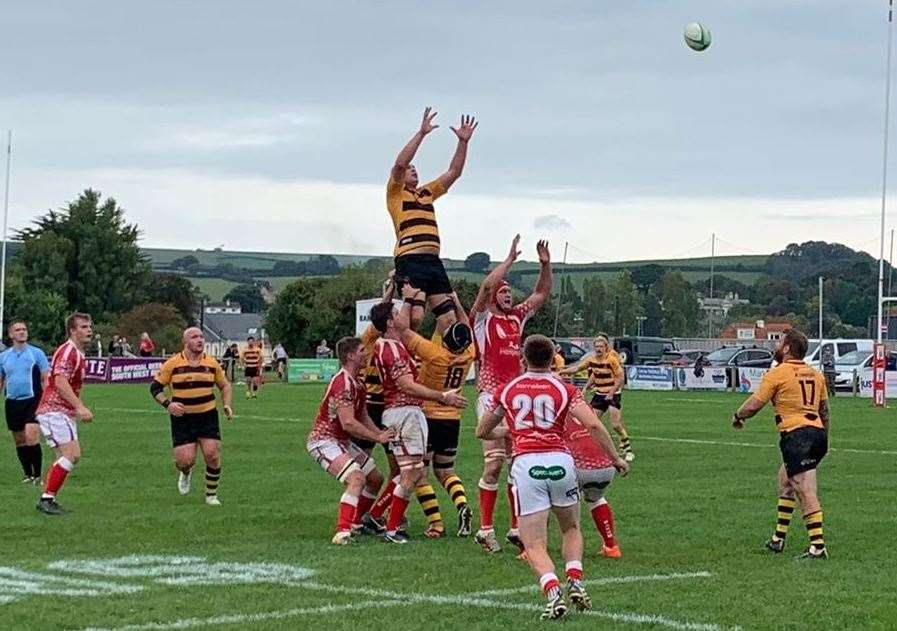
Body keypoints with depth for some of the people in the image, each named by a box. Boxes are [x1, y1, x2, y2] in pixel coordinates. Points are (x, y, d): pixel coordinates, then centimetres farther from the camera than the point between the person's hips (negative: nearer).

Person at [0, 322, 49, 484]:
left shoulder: (36, 353, -1)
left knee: (31, 438, -16)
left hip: (33, 401, -4)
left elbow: (45, 379, -1)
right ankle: (28, 475, 20)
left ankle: (37, 476, -7)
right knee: (19, 441, 8)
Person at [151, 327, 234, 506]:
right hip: (182, 418, -2)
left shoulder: (212, 363, 3)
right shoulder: (173, 363, -5)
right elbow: (155, 387, 1)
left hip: (208, 416, 2)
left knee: (212, 456, -8)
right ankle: (185, 474, 30)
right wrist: (167, 404, -14)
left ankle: (211, 494, 13)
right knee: (185, 461, -10)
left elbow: (224, 385, 17)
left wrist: (226, 405, 1)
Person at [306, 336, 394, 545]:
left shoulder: (357, 385, 11)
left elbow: (363, 418, 15)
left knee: (376, 478, 14)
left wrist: (382, 434, -2)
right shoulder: (343, 384, -23)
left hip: (341, 441, 11)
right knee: (357, 479, -28)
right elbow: (348, 423, -28)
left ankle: (355, 522, 27)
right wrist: (378, 438, -21)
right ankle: (343, 532, -32)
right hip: (323, 441, -11)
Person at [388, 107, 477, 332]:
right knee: (414, 317, -16)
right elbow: (400, 163, -8)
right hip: (410, 260, -7)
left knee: (448, 320, -1)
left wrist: (463, 141, 13)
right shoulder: (395, 192, 9)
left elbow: (454, 172, 23)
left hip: (433, 260, 7)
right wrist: (421, 133, -12)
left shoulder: (427, 192, 26)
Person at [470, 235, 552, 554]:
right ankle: (485, 530, -2)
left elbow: (542, 294, 19)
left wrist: (545, 265, 5)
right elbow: (486, 286, -17)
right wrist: (510, 259, -18)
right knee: (494, 464, -8)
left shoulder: (518, 317, 16)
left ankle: (516, 529, 10)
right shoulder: (483, 318, -1)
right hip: (491, 398, -6)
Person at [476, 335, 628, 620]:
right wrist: (615, 458, 10)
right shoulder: (564, 389, 11)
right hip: (561, 460, 1)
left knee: (534, 546, 1)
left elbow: (482, 432, 27)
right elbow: (593, 425, -1)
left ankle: (553, 592, -23)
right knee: (571, 528, 26)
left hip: (526, 464, -1)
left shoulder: (506, 390, 15)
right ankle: (575, 583, 6)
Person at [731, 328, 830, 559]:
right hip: (817, 432, 8)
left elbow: (755, 404, -4)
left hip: (796, 434, -8)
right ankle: (778, 539, 29)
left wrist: (737, 416, 15)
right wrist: (823, 441, 28)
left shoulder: (778, 373, -5)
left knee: (806, 493, -11)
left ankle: (818, 547, -16)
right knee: (785, 481, 23)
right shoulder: (816, 375, 16)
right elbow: (825, 412, 20)